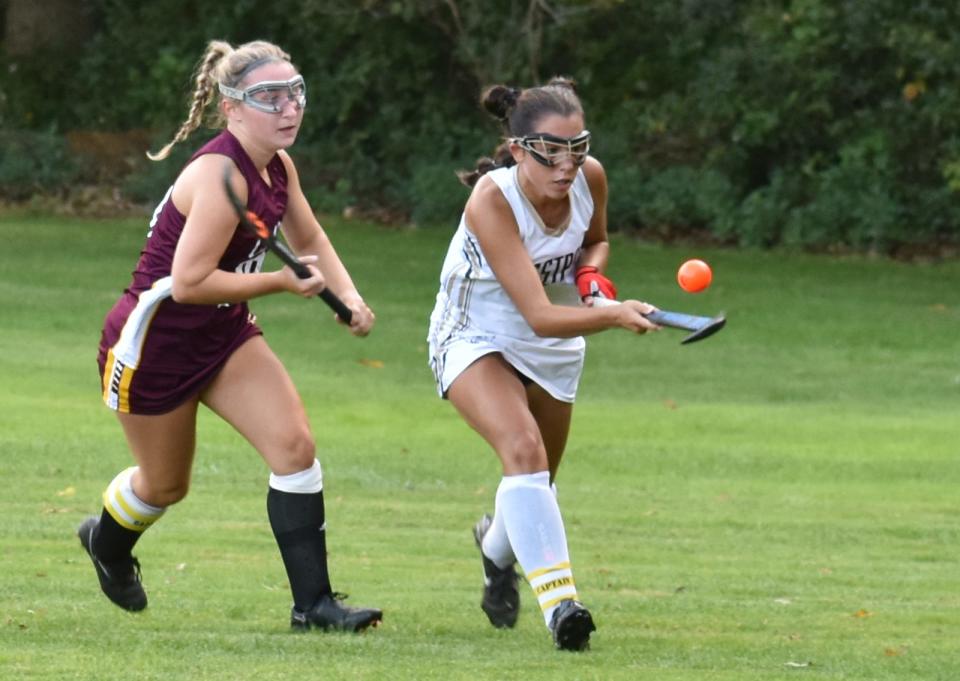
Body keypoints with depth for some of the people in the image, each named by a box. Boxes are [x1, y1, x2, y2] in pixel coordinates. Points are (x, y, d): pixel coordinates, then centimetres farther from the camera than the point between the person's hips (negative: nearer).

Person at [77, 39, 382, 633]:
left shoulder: (277, 167, -1)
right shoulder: (221, 174, -28)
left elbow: (310, 239, 18)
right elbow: (189, 282, -32)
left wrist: (349, 297, 0)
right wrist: (283, 281, -24)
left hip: (224, 334, 8)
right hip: (154, 340, -8)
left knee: (295, 446, -10)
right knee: (166, 484, 12)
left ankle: (313, 602, -6)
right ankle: (107, 541, 48)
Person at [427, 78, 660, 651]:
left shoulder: (590, 178, -17)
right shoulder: (492, 200, -34)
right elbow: (539, 316, -38)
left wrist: (593, 272, -14)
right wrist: (615, 316, -52)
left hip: (553, 349, 6)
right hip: (476, 339, -6)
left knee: (539, 480, 19)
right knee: (523, 447, -31)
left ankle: (498, 544, 54)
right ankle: (559, 599, -35)